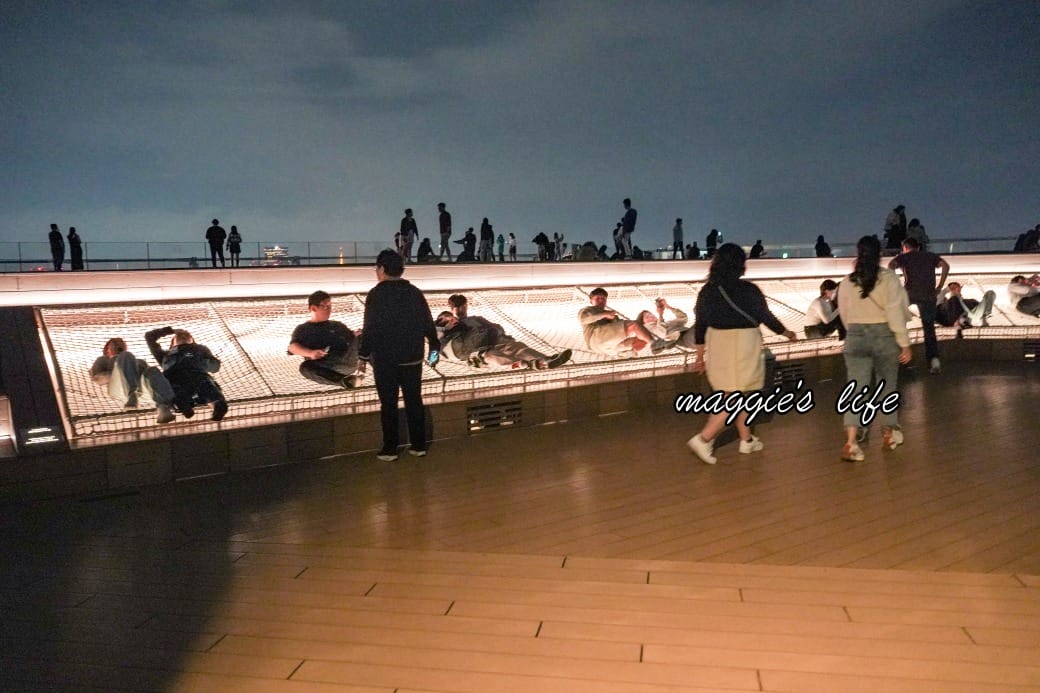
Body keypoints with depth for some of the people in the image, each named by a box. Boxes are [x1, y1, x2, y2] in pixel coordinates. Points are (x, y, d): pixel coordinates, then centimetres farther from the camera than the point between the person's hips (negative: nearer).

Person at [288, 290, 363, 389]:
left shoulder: (337, 325, 30)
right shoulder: (303, 329, 19)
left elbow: (353, 337, 23)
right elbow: (293, 347, 2)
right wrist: (310, 353, -20)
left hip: (346, 364, 2)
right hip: (324, 370, -2)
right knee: (305, 367, -35)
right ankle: (344, 381, -43)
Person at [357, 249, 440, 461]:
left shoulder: (376, 294, -10)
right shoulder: (415, 292, 3)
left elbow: (370, 329, -12)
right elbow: (428, 323, 7)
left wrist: (363, 356, -4)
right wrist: (434, 347, 19)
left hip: (385, 359, -4)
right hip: (412, 357, 4)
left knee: (388, 404, 4)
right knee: (414, 401, 11)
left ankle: (390, 449, 10)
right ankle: (418, 445, 16)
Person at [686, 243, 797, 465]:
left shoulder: (707, 291, 1)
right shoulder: (748, 290, -13)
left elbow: (699, 325, 5)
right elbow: (766, 317, -2)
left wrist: (699, 356, 14)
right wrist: (786, 332, 16)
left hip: (717, 344, 6)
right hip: (743, 345, -6)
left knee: (739, 395, 19)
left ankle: (746, 440, 28)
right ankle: (704, 438, -10)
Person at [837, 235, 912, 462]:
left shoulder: (847, 282, 0)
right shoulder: (889, 278, -9)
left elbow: (845, 316, 7)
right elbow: (896, 313, -13)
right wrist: (904, 343, -9)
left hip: (856, 337, 1)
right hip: (884, 335, -1)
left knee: (855, 389, -1)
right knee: (886, 386, 16)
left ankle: (850, 442, -13)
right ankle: (888, 434, 31)